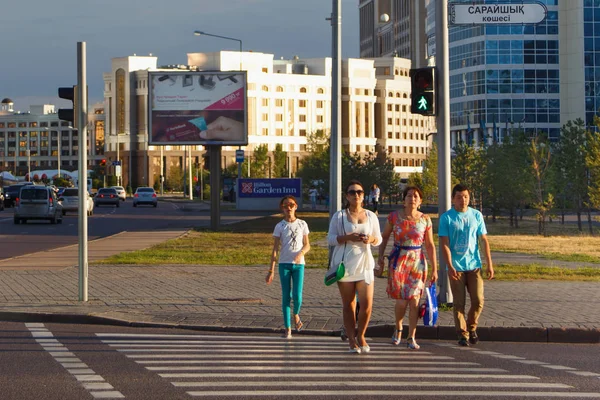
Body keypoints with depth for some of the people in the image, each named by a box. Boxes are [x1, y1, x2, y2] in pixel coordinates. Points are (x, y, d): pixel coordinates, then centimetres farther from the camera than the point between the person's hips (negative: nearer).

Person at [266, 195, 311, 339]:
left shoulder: (302, 224, 5)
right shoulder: (279, 226, 2)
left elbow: (307, 245, 8)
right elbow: (275, 249, 2)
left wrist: (301, 253, -15)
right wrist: (271, 270, -3)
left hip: (298, 264, 0)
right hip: (284, 264, 0)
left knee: (297, 295, -11)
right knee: (286, 296, -1)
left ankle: (296, 315, 22)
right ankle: (287, 328, 5)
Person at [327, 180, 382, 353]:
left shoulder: (371, 216, 11)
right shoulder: (339, 216, 4)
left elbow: (378, 239, 15)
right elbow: (331, 238, -1)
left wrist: (371, 239, -9)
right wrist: (348, 237, -17)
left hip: (364, 263, 1)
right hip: (344, 264, -1)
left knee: (367, 304, -7)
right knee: (348, 304, 3)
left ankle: (361, 336, 15)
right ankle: (352, 340, 12)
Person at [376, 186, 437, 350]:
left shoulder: (425, 220, 2)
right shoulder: (394, 217, 0)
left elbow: (430, 246, 4)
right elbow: (384, 237, 11)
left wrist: (434, 269, 2)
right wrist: (380, 256, 1)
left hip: (418, 262, 1)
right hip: (398, 261, -1)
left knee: (414, 300, -3)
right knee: (401, 300, -6)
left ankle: (411, 338, 6)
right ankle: (398, 328, 23)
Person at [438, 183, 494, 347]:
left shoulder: (477, 215, 5)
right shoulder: (446, 217, -3)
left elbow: (484, 240, 8)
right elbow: (444, 244, -6)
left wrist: (489, 264, 2)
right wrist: (450, 267, -15)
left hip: (474, 266, 2)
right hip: (456, 267, -2)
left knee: (478, 301, -1)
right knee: (459, 303, 0)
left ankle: (471, 328, 21)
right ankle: (462, 334, 10)